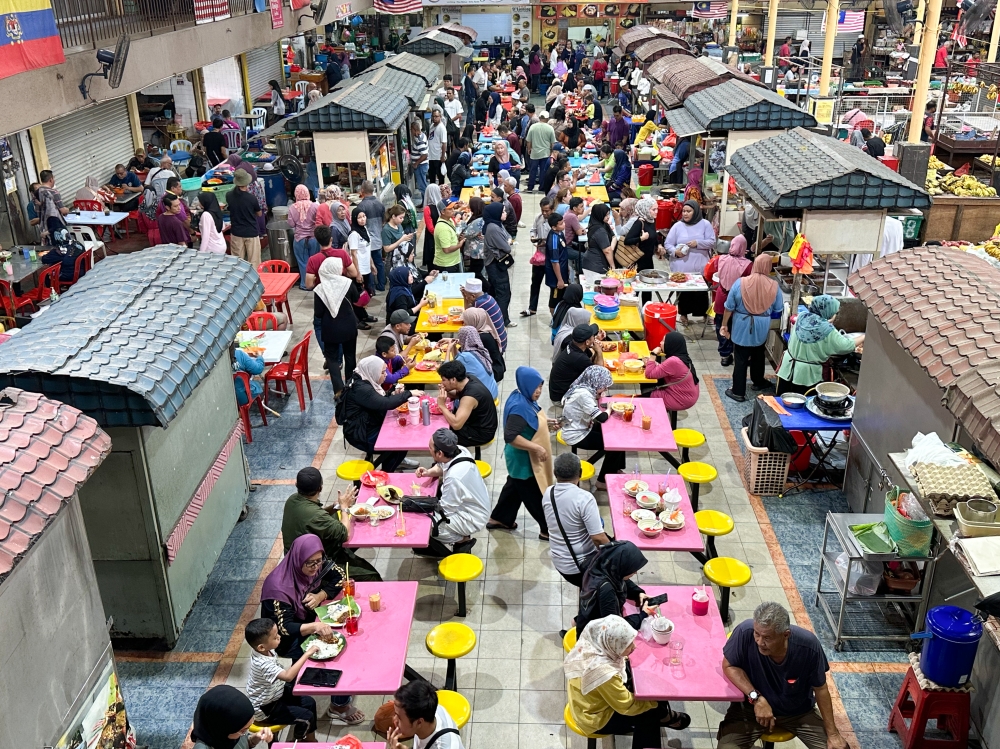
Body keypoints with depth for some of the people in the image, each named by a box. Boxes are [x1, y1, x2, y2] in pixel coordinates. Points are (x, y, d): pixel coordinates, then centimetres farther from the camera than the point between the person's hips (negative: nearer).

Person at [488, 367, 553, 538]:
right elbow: (511, 436, -34)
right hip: (523, 459, -10)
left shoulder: (525, 400, 0)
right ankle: (548, 529, 18)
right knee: (535, 495, 4)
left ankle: (499, 519, 39)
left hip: (524, 458, 10)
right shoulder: (519, 407, -30)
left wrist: (546, 423, 4)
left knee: (515, 487, 24)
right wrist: (537, 448, -30)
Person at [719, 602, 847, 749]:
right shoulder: (745, 633, -30)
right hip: (751, 706, -2)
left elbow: (820, 689, -8)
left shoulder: (808, 646, -25)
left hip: (799, 711, 2)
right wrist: (756, 697, -27)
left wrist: (832, 733, -4)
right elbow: (729, 666, -14)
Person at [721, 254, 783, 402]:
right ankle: (758, 382, 42)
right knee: (758, 355, 25)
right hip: (761, 327, 2)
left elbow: (729, 307, -8)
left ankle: (738, 392, 9)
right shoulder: (774, 286, -10)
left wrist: (724, 324, 4)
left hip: (742, 326, -2)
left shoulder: (740, 283, -15)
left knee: (741, 359, 5)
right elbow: (778, 309, 2)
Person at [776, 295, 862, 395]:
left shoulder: (802, 316, -7)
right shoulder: (827, 330, -19)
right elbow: (847, 346, -10)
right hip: (806, 375, -5)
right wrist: (864, 338, 5)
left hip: (788, 368, 5)